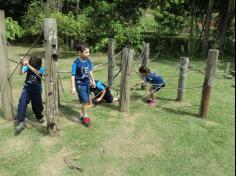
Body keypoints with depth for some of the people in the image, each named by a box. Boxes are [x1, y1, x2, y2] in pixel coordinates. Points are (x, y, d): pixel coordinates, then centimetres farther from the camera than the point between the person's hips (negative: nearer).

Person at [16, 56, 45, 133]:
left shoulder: (41, 69, -12)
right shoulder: (27, 67, -9)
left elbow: (37, 72, -35)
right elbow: (21, 73, -26)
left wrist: (28, 65, -44)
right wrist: (21, 65, -43)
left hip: (37, 90, 0)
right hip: (27, 88, 0)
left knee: (37, 105, 10)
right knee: (22, 103, -21)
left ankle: (39, 117, 42)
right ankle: (21, 122, -20)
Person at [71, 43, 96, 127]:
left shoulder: (88, 61, -1)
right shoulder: (76, 63, -18)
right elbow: (73, 75, -16)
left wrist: (93, 81, 20)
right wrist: (73, 87, -17)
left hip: (87, 83, 6)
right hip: (80, 84, -6)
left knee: (87, 101, 15)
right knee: (85, 101, -8)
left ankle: (82, 114, 36)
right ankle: (85, 117, 14)